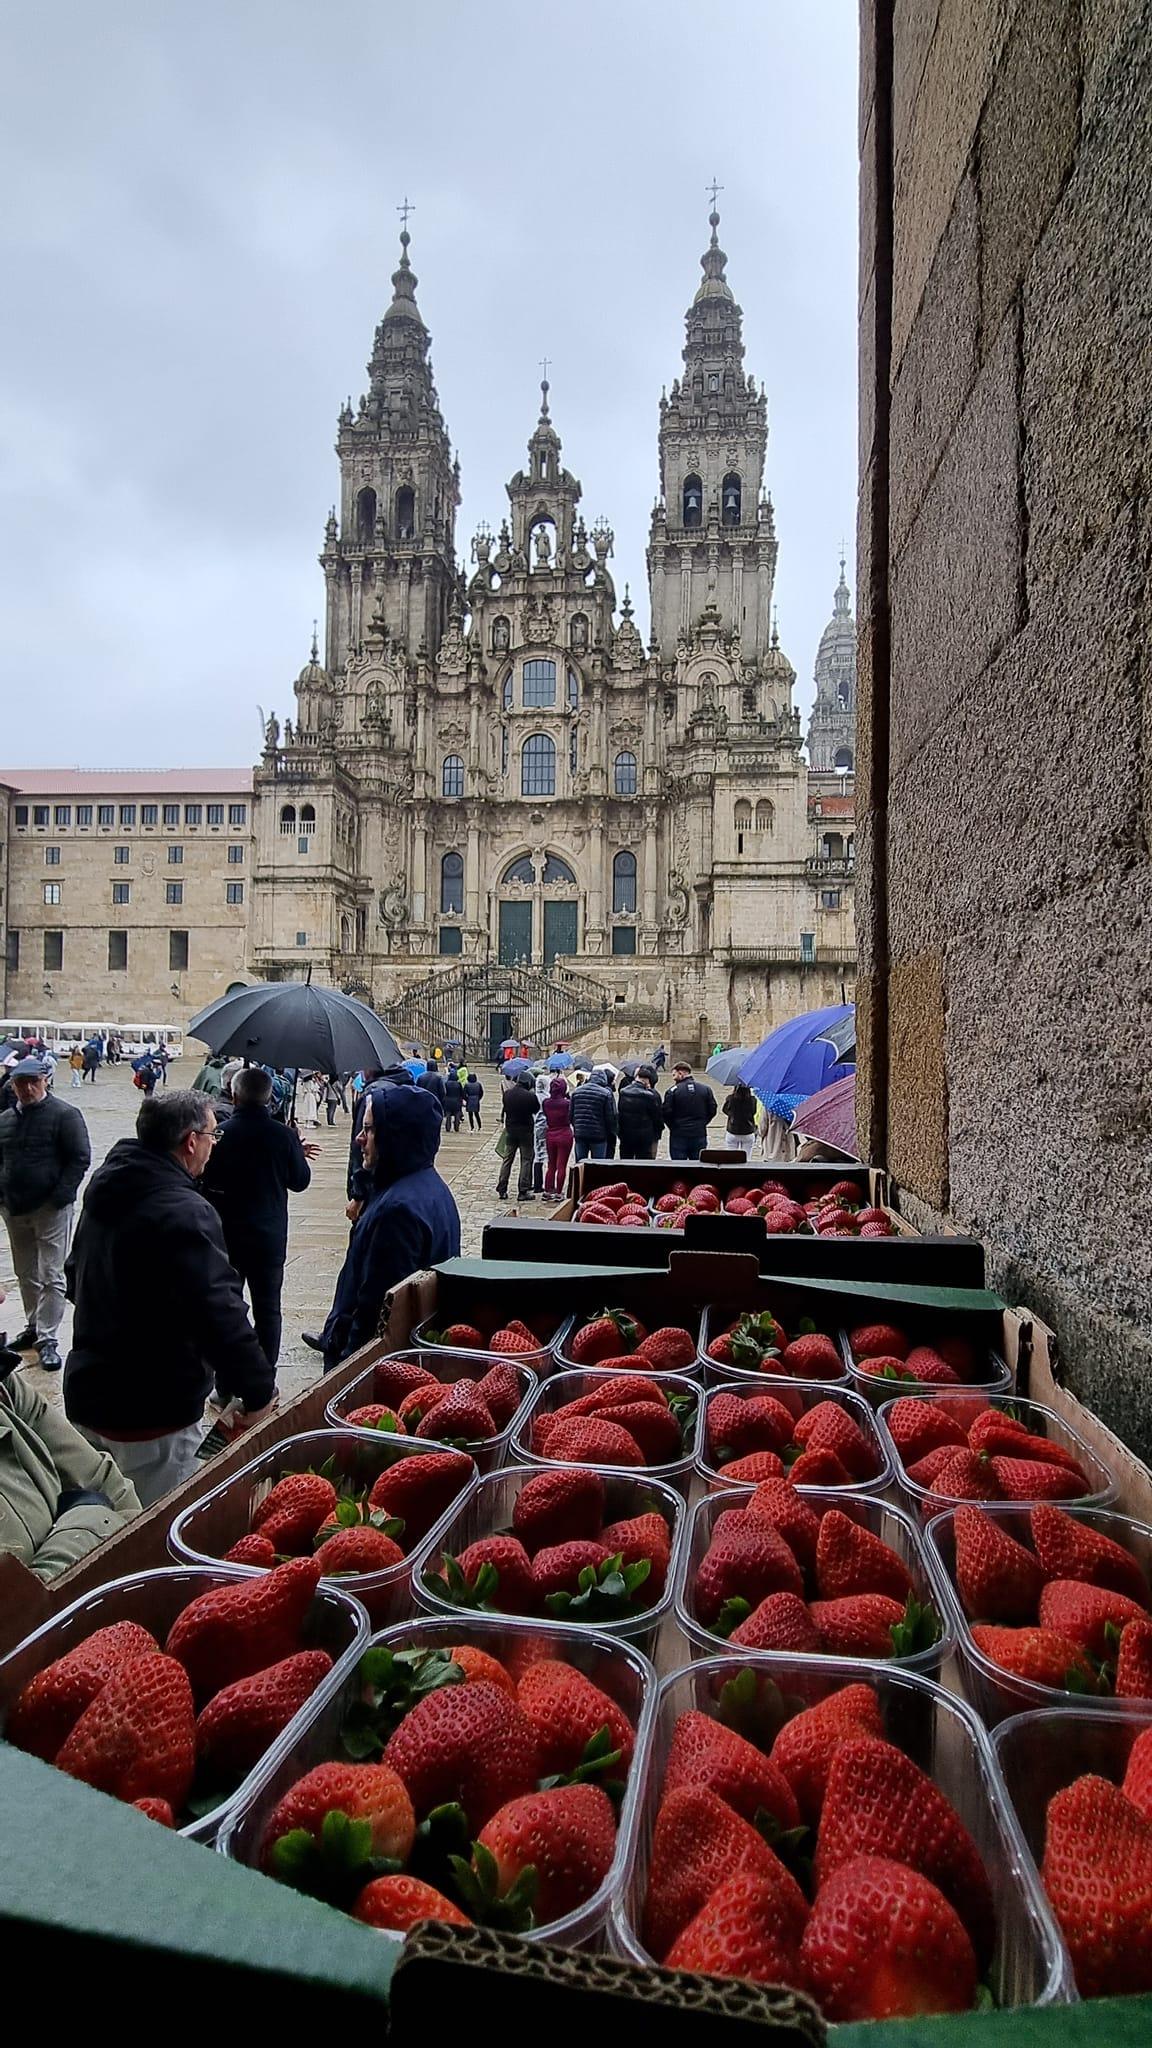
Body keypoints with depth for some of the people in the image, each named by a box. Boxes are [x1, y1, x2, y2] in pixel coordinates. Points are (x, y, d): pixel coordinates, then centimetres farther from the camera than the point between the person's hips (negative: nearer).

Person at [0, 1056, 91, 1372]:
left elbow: (80, 1158, -11)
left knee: (51, 1276, -4)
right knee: (26, 1274, 17)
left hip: (51, 1209, -6)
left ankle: (47, 1339, 0)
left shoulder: (64, 1114, -8)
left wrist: (61, 1196, -17)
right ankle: (34, 1327, 31)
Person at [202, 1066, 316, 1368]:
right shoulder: (284, 1136, -13)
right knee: (268, 1309, 11)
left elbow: (207, 1182, -5)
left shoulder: (219, 1134, -12)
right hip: (269, 1235, -1)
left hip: (225, 1233, 1)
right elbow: (300, 1182, -2)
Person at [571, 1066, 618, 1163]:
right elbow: (611, 1117, -8)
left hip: (580, 1134, 4)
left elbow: (571, 1114, 10)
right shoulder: (606, 1093, -9)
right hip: (599, 1136, -4)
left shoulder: (577, 1092, 5)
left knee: (579, 1163, 13)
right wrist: (612, 1133, 5)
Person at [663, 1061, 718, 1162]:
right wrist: (702, 1123, 13)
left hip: (678, 1135, -3)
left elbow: (666, 1113, -10)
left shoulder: (673, 1090, -8)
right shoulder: (706, 1088, 3)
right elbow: (712, 1110, 4)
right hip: (700, 1134, 3)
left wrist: (673, 1127, 5)